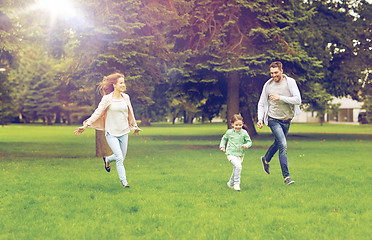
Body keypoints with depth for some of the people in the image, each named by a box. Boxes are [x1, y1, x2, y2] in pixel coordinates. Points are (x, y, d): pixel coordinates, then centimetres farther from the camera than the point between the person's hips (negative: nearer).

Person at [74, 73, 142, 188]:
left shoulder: (126, 97, 5)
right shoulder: (107, 98, -9)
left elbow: (130, 113, 19)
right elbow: (97, 112, -9)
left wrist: (134, 126, 30)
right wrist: (86, 125, -15)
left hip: (124, 132, 5)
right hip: (111, 133, -5)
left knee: (121, 157, 13)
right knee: (119, 158, -13)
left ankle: (107, 159, 44)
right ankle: (124, 182, -1)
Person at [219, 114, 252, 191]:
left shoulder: (244, 133, -1)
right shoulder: (229, 132, -1)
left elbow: (249, 142, 3)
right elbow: (224, 138, 18)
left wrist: (246, 145, -18)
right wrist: (222, 146, 5)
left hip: (240, 155, 3)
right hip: (231, 154, -3)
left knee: (235, 170, 14)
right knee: (238, 166, -25)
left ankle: (231, 183, 37)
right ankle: (237, 183, -13)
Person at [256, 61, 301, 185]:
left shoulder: (290, 82, -6)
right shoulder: (268, 85, -3)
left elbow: (298, 100, -15)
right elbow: (261, 104, 5)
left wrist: (280, 98, -23)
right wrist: (260, 119, -7)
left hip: (287, 120, 2)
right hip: (274, 119, -2)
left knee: (278, 143, 21)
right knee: (283, 145, -16)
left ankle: (266, 159, 51)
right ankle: (286, 176, -12)